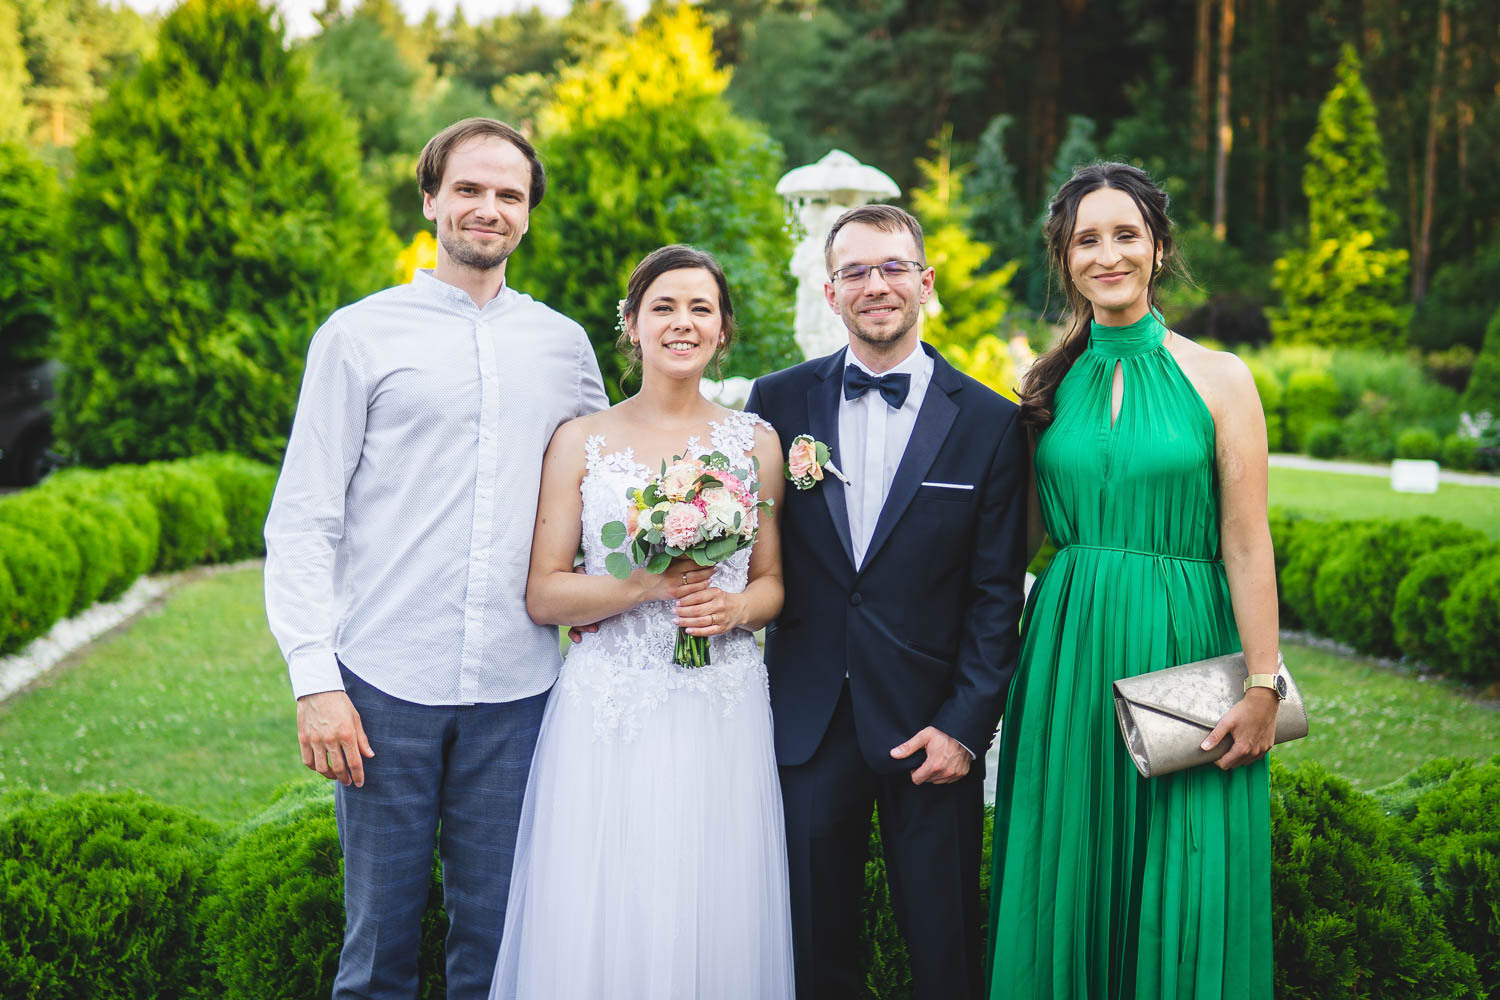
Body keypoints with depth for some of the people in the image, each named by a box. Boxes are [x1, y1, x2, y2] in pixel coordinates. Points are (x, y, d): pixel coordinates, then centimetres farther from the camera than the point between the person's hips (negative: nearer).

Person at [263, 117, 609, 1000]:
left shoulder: (564, 346, 11)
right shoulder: (359, 336, 2)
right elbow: (302, 519, -1)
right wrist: (315, 678, -9)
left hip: (516, 693, 2)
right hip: (384, 689, -2)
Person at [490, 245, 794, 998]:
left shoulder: (755, 443, 8)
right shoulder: (580, 442, 3)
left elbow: (772, 583, 14)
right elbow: (541, 594, 0)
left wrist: (734, 606, -8)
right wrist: (644, 584, -14)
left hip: (724, 715, 1)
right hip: (608, 712, -1)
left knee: (716, 925, 3)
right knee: (601, 928, 0)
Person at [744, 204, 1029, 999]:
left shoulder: (987, 422, -2)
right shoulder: (779, 400, 3)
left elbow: (996, 596, -2)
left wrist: (965, 726, -8)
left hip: (928, 727, -1)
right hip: (808, 721, 2)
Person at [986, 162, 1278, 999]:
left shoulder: (1220, 379, -2)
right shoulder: (1049, 384, 7)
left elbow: (1246, 544, -5)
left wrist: (1264, 685, -8)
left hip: (1182, 644, -2)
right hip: (1070, 651, 3)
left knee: (1183, 892, 3)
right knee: (1070, 875, 9)